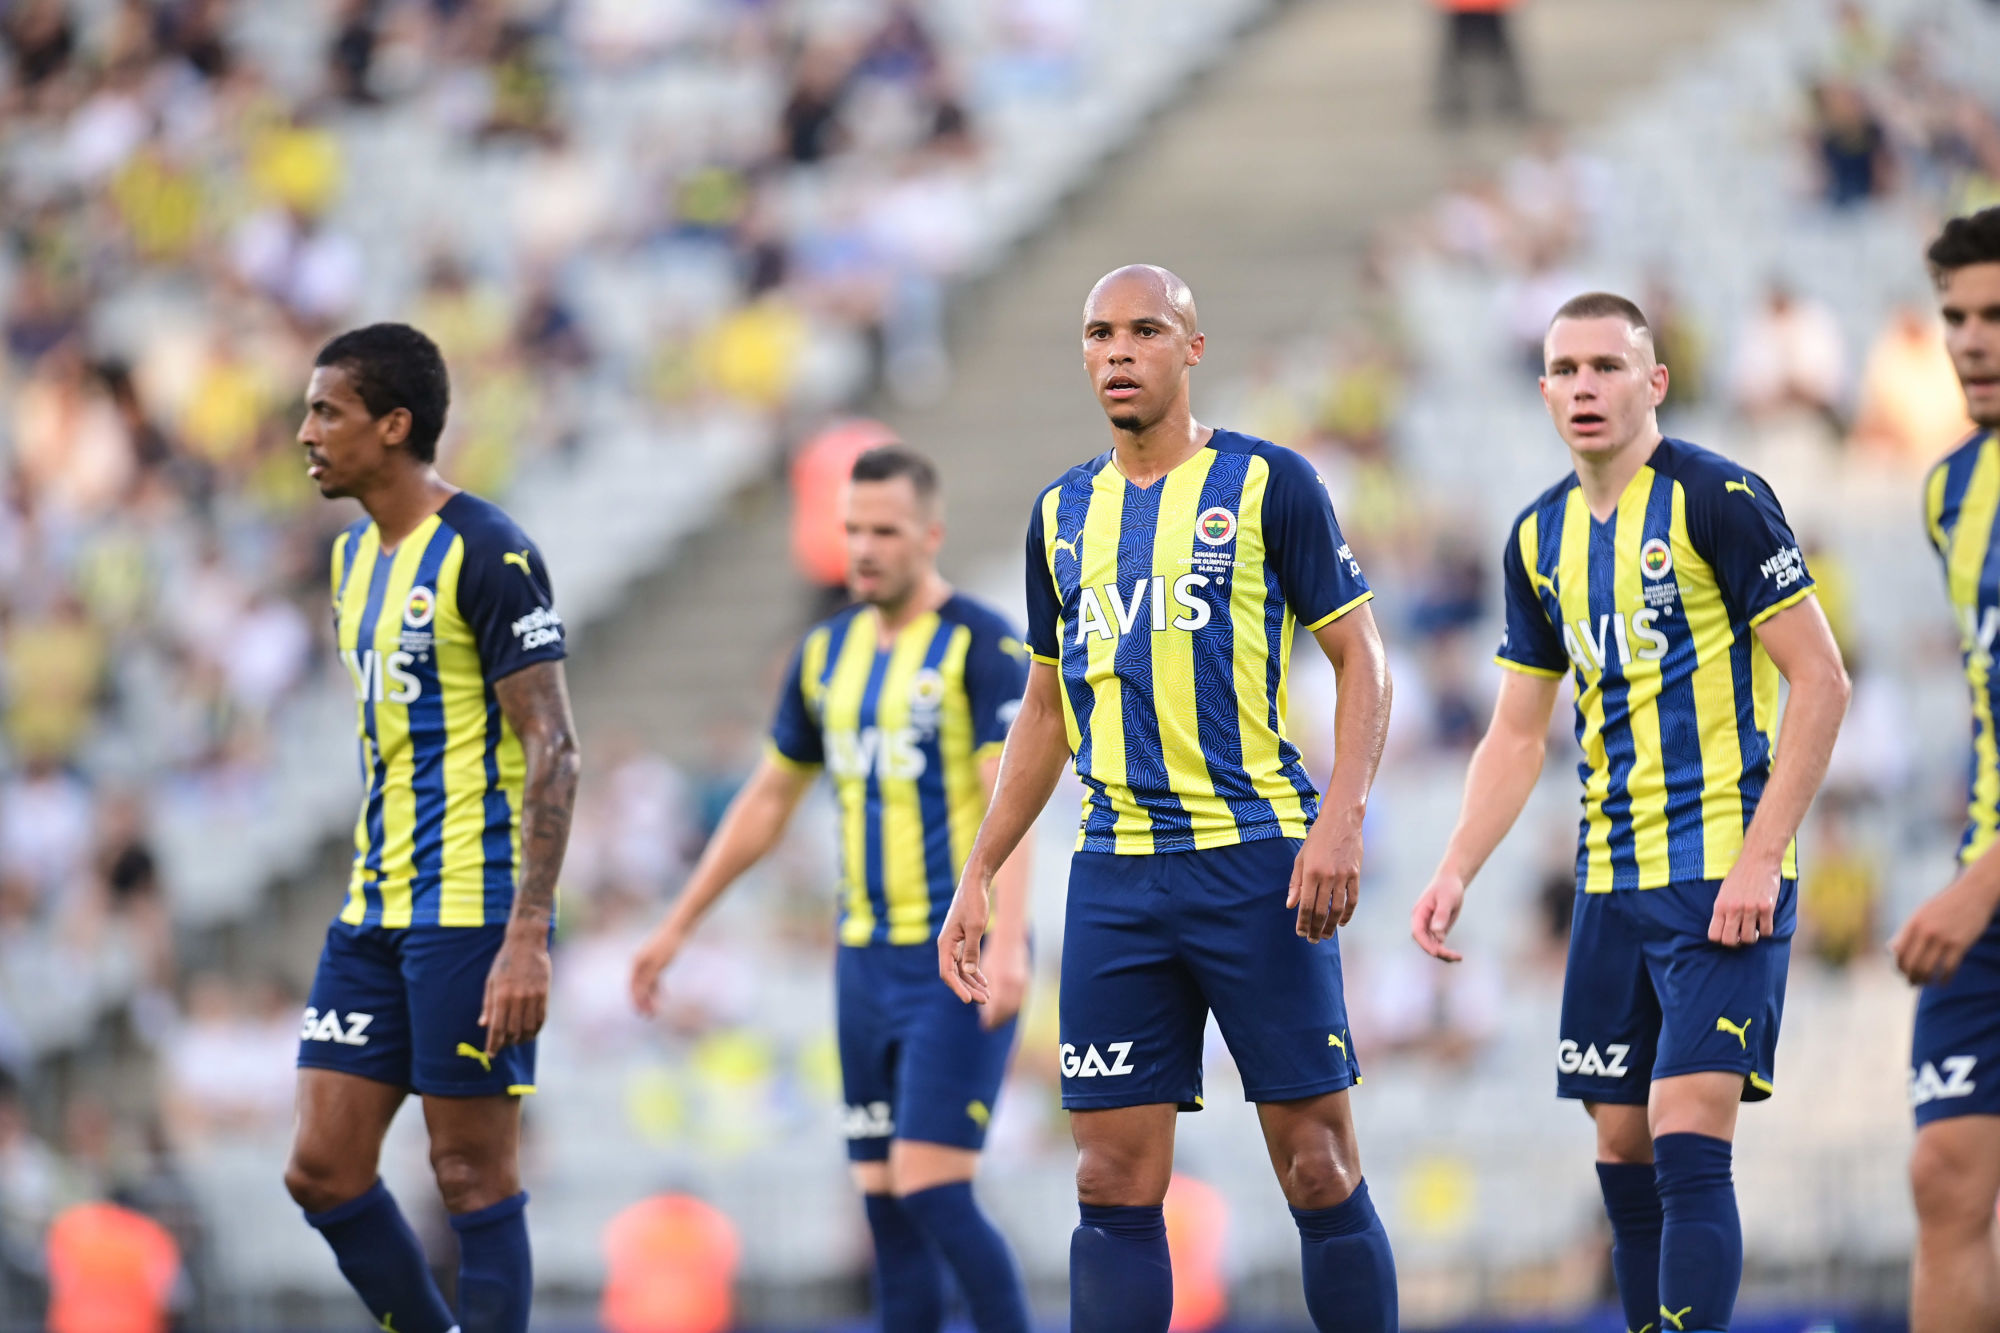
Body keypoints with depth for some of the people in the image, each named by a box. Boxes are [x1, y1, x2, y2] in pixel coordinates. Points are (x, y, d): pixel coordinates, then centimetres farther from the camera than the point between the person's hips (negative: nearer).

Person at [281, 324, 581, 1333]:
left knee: (474, 1175, -4)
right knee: (321, 1169, 4)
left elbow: (552, 751, -16)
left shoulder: (488, 555, -13)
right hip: (374, 914, 9)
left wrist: (526, 938, -22)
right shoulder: (356, 556, 14)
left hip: (473, 911, -9)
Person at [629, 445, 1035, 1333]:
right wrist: (678, 925, 22)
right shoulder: (829, 652, 11)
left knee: (931, 1191, -14)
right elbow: (768, 801, 21)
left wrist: (1007, 944, -34)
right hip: (868, 961, 7)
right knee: (885, 1203, 5)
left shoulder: (984, 648, -10)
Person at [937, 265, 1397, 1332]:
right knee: (1114, 1184, 0)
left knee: (1318, 1168, -3)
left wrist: (1340, 817, -14)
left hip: (1257, 860, -4)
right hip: (1115, 875, 4)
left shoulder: (1267, 484, 1)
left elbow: (1359, 657, 0)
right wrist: (978, 874, 17)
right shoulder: (1063, 513, 15)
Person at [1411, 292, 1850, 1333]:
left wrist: (1759, 858, -17)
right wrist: (1456, 870, 4)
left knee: (1686, 1142, -16)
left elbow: (1820, 682, -11)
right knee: (1623, 1150, 7)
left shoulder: (1715, 498, -9)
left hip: (1723, 876, -7)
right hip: (1611, 884, 7)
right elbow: (1517, 733, 18)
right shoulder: (1541, 536, 11)